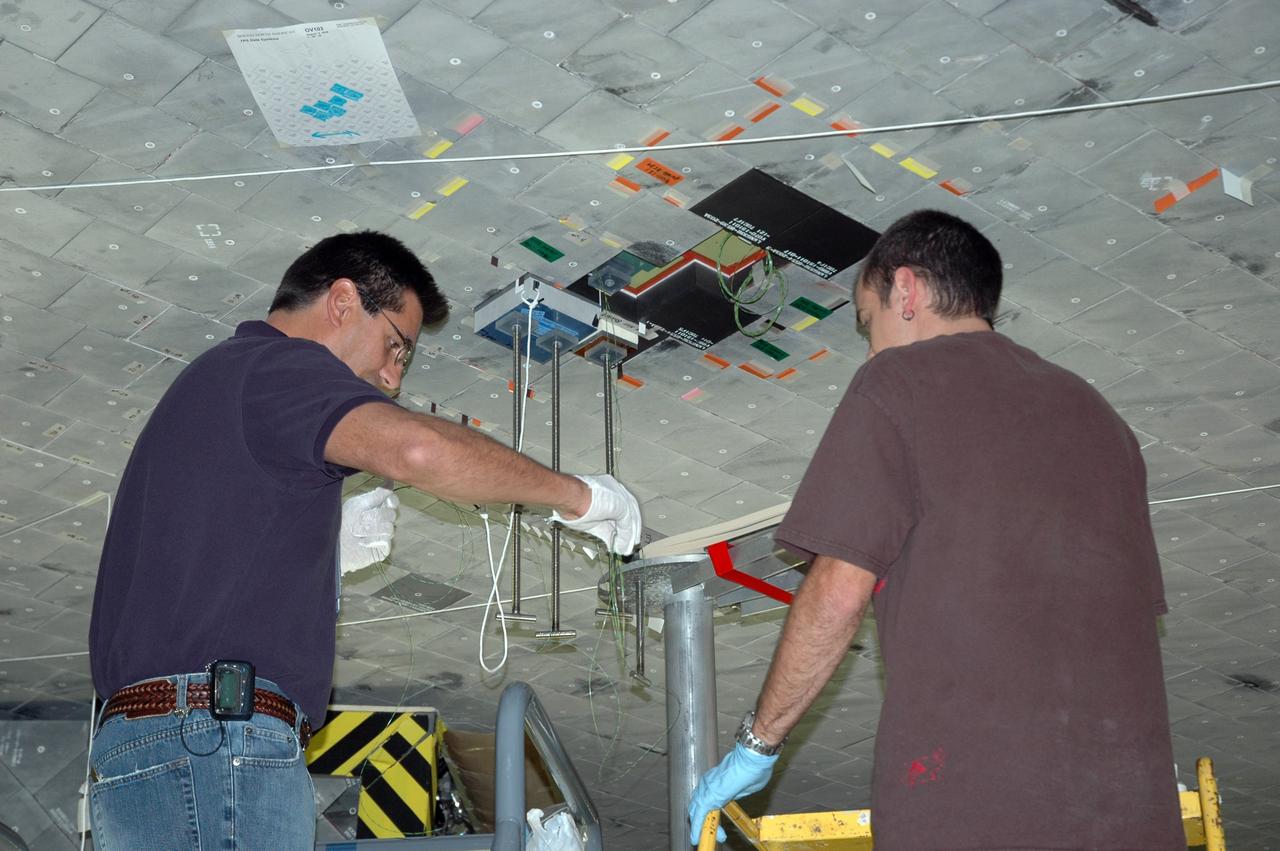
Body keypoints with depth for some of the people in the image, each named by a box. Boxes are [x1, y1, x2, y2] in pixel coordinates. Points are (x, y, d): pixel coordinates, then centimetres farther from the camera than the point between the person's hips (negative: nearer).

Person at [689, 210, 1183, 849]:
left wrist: (756, 745, 5)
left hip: (965, 796, -6)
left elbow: (838, 594, -3)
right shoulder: (1095, 412, 22)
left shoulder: (896, 382, 4)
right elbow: (1137, 610, 20)